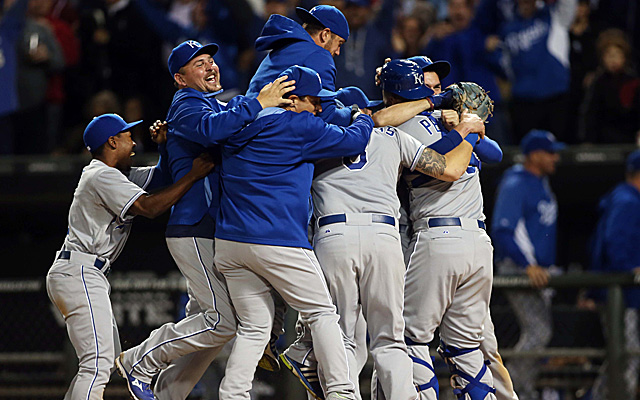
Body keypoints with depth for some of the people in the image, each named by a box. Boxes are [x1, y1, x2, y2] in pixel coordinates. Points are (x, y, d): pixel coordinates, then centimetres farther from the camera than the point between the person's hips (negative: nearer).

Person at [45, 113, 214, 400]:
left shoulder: (113, 175, 20)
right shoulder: (103, 176, -12)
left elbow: (161, 174, 23)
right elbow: (150, 207, -21)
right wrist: (194, 175, -17)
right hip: (79, 272, -11)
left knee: (106, 360, 13)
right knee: (98, 364, -20)